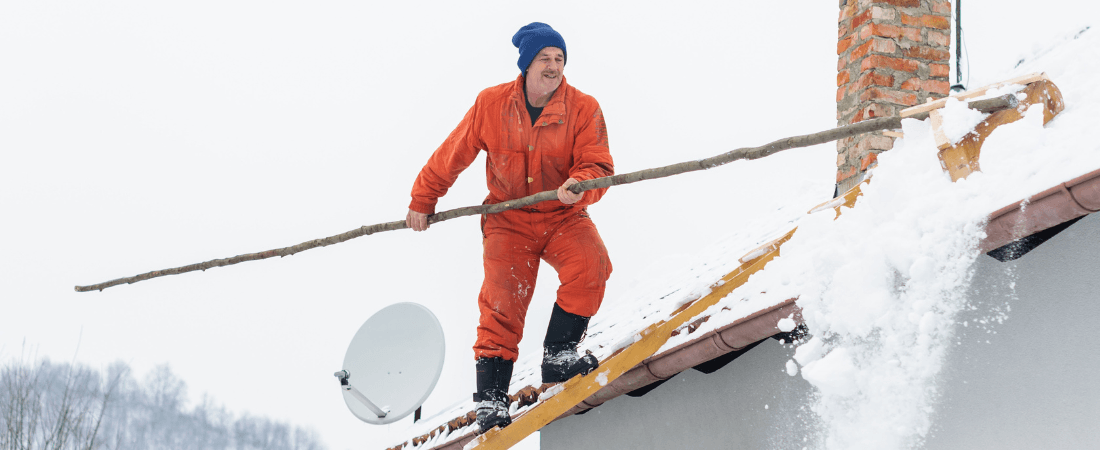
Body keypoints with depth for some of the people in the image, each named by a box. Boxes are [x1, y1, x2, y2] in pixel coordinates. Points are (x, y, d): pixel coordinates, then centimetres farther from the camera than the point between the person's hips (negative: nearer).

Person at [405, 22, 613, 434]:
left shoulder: (584, 109, -7)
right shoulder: (491, 105, -4)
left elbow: (598, 168, -12)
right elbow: (452, 155, 7)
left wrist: (578, 186, -35)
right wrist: (422, 201, 14)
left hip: (564, 217, 0)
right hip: (509, 219, 0)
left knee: (590, 264, -27)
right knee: (503, 298, -16)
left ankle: (557, 356, -12)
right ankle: (491, 394, -9)